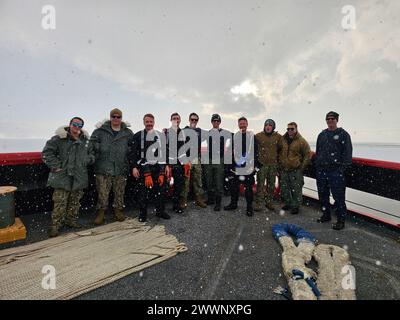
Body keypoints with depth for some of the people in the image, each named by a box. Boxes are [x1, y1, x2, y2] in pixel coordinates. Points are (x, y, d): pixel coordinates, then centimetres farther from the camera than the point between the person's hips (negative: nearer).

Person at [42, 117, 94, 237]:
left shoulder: (85, 140, 10)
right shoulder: (59, 138, -6)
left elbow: (91, 153, 22)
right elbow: (46, 152, -7)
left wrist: (88, 159, 1)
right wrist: (56, 165, -12)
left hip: (79, 177, 5)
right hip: (62, 176, -5)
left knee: (75, 202, 15)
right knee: (60, 203, -3)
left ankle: (71, 221, 30)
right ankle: (55, 225, 10)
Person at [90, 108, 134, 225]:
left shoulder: (128, 133, 8)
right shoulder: (101, 130, 4)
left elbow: (133, 145, 16)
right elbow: (92, 141, 8)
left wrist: (127, 151, 1)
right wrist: (100, 149, -3)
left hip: (121, 168, 2)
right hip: (103, 168, -1)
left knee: (119, 192, 10)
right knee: (102, 192, 2)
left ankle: (118, 210, 26)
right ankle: (101, 212, 16)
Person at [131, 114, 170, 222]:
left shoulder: (160, 135, 11)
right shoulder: (138, 136, 5)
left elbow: (164, 152, 12)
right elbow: (134, 152, 2)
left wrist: (166, 165, 5)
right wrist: (134, 167, -6)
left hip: (158, 167, 3)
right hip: (143, 168, -2)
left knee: (160, 189, 7)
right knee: (144, 191, 1)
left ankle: (160, 210, 22)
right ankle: (142, 213, 16)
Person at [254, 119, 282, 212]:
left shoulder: (278, 137, 5)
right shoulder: (258, 136, -1)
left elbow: (280, 149, 15)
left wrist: (278, 159, 11)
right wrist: (256, 160, 2)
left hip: (273, 165, 3)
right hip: (261, 164, -2)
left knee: (271, 185, 10)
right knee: (260, 185, -3)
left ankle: (269, 202, 24)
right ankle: (259, 203, 4)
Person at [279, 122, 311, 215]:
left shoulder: (301, 141, -6)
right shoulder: (283, 140, 5)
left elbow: (308, 155, -2)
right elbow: (279, 153, 17)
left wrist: (302, 167, -4)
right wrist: (280, 163, 10)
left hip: (296, 171, -4)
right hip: (284, 170, 5)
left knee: (296, 190, 0)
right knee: (284, 188, 13)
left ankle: (295, 206, 14)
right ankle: (287, 203, 30)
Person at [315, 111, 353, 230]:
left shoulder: (343, 134, 0)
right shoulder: (322, 135, 16)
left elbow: (347, 153, -6)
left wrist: (343, 167, -13)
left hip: (336, 171, -6)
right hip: (321, 170, 6)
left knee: (338, 197, -3)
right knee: (323, 195, 14)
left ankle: (341, 220, 9)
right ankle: (326, 215, 30)